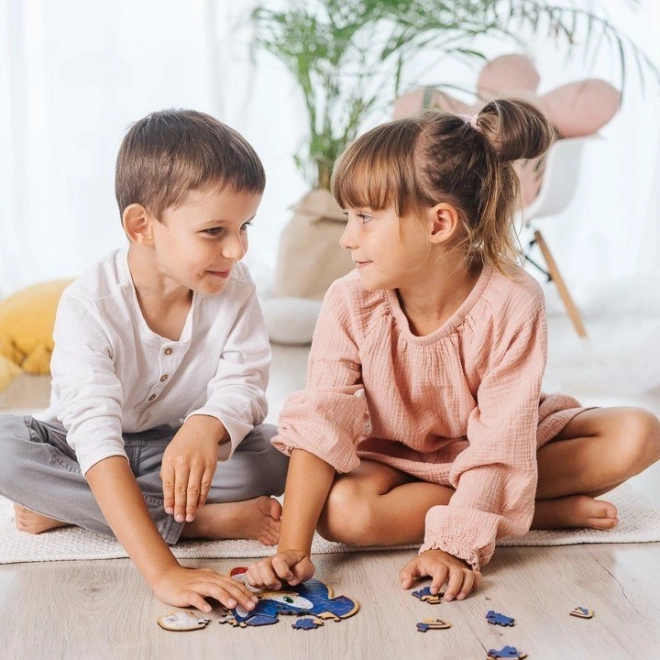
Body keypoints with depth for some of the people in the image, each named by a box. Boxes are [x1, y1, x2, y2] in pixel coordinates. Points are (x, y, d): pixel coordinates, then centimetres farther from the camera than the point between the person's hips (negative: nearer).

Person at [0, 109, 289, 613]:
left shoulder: (233, 289, -16)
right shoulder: (89, 306, -29)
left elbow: (244, 385, -22)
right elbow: (96, 436, -40)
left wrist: (206, 427, -50)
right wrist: (162, 571, -52)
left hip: (182, 448, 3)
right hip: (92, 457, -2)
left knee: (278, 454, -25)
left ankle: (67, 507, -21)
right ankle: (207, 521, -29)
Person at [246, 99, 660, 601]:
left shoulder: (512, 303, -27)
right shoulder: (350, 305, -21)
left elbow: (499, 443, -28)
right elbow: (318, 426, -26)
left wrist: (452, 546, -36)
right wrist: (293, 549, -34)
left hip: (492, 453, -1)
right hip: (396, 458, 2)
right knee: (341, 511, -33)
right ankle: (551, 509, -17)